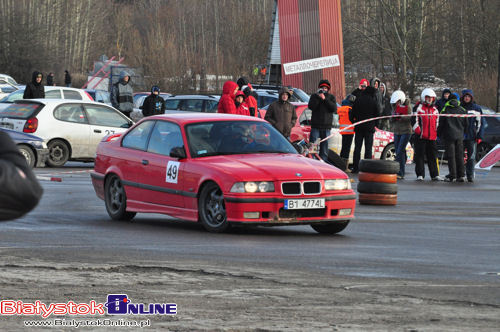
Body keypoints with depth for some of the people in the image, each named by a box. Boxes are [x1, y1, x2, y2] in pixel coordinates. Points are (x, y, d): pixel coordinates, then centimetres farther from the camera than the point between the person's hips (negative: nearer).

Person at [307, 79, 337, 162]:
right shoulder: (314, 96, 9)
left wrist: (325, 99, -11)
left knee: (324, 146, 3)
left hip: (326, 126, 1)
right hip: (315, 125, -1)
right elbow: (311, 106, -7)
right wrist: (318, 97, -14)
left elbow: (334, 109, -5)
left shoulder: (331, 97, 10)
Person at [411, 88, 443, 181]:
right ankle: (420, 175, 0)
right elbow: (414, 120, -5)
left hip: (432, 137, 5)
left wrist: (436, 133, 13)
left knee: (433, 156, 6)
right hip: (421, 136, -4)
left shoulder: (435, 110, 17)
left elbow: (437, 122, 24)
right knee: (420, 156, -3)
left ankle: (435, 175, 10)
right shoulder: (419, 107, 1)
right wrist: (418, 130, -13)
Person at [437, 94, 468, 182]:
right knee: (459, 155, 7)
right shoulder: (462, 110, 6)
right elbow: (466, 124, 11)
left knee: (451, 156, -1)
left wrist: (439, 134, 12)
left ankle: (452, 175, -5)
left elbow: (441, 123, -1)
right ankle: (461, 175, 4)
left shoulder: (445, 110, -4)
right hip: (460, 136, 3)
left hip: (449, 136, -3)